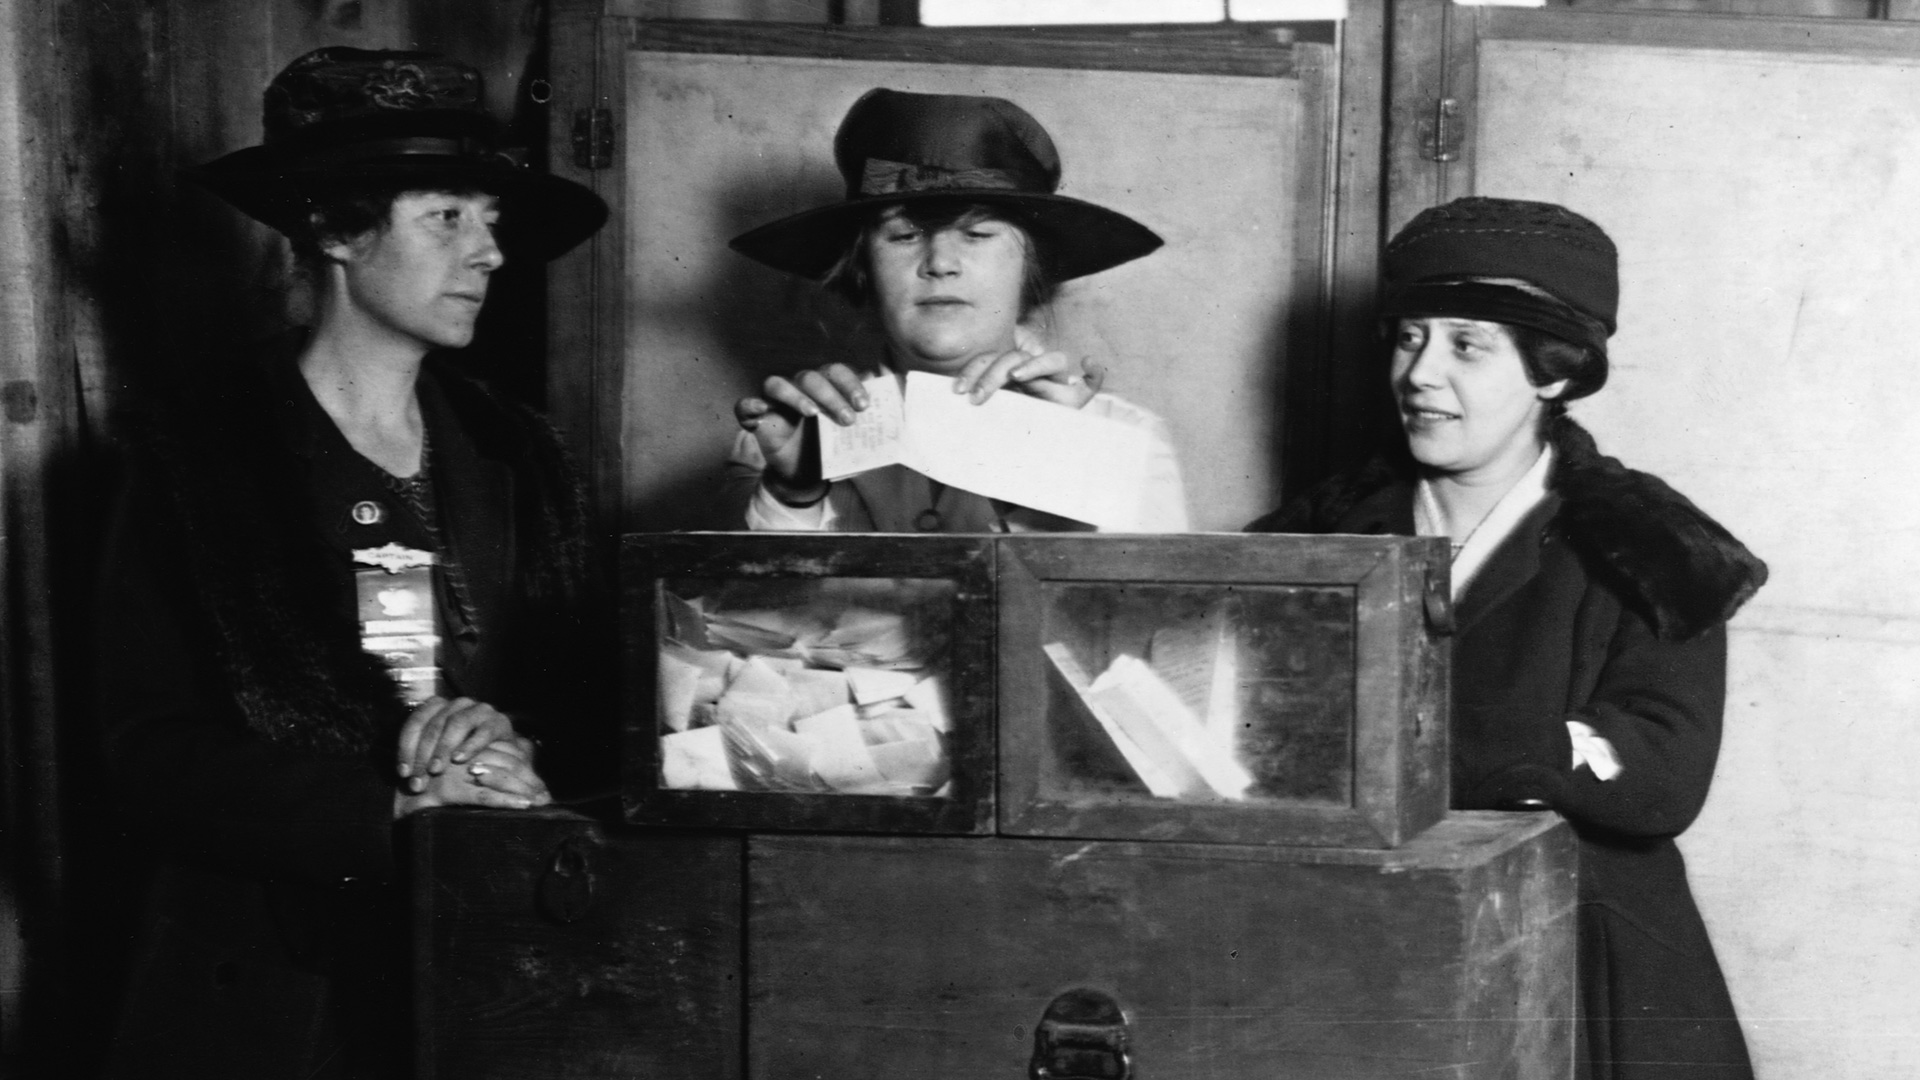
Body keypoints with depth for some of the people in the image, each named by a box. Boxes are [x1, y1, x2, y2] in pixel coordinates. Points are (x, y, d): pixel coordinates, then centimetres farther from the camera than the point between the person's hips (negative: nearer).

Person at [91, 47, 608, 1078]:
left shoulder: (513, 454, 6)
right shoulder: (202, 451, -5)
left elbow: (582, 704, 6)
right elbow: (153, 753, -10)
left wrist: (510, 741, -16)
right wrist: (396, 814, -21)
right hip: (268, 989, -3)